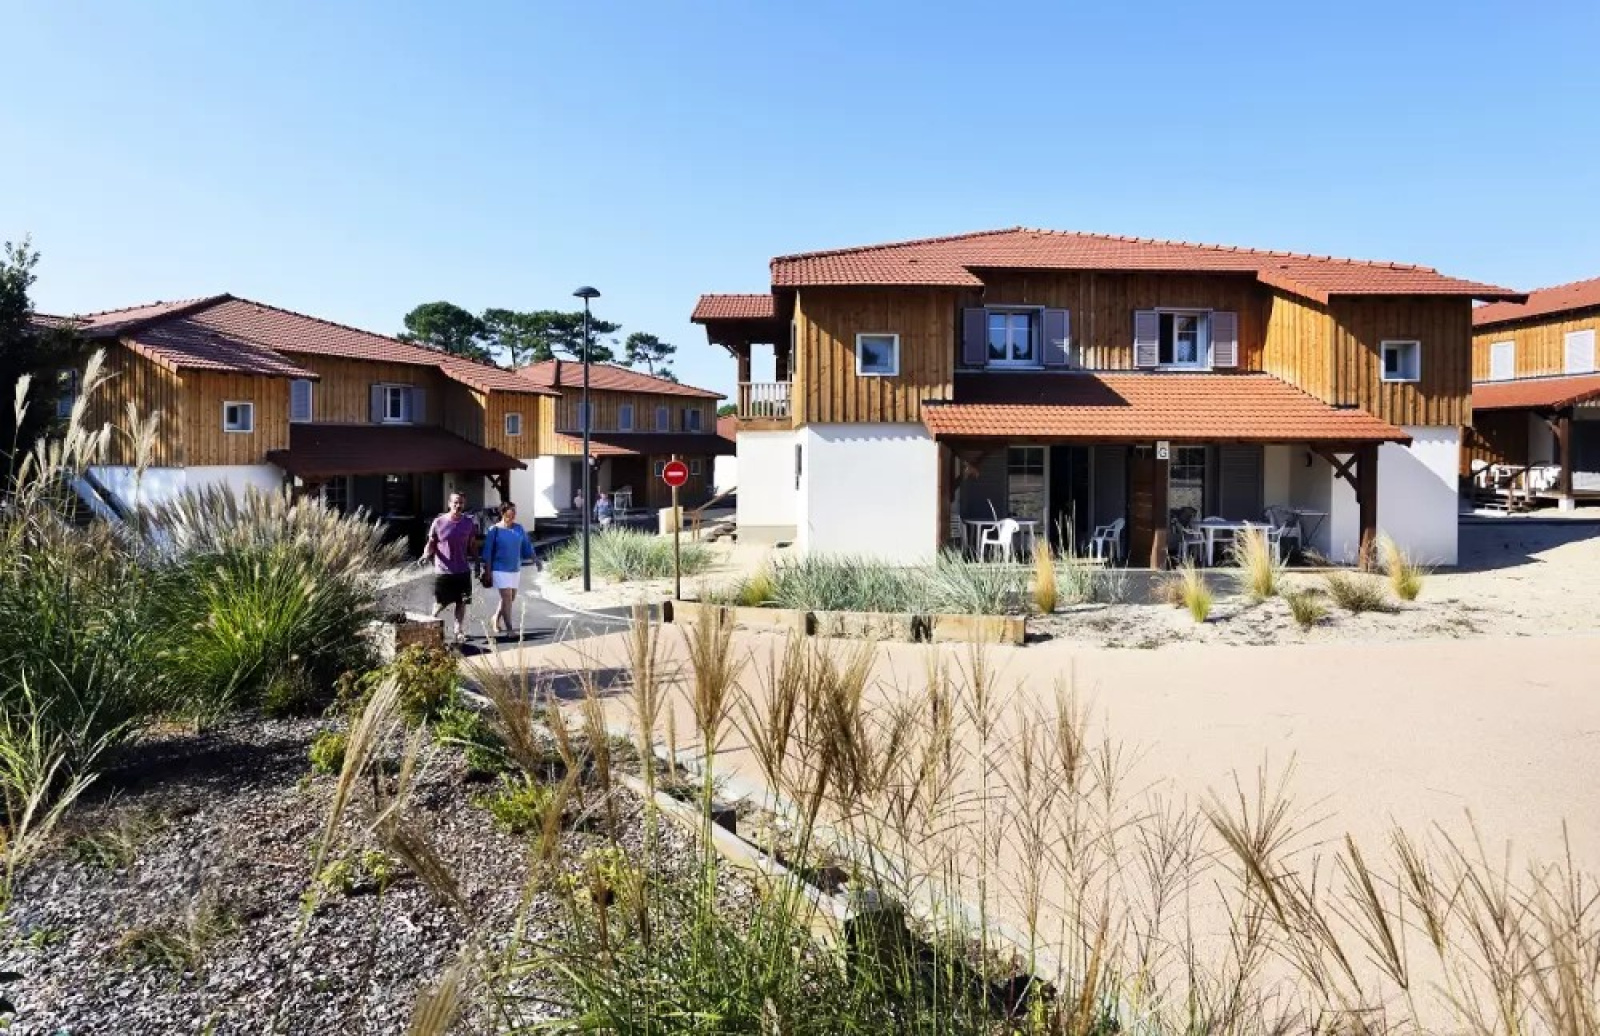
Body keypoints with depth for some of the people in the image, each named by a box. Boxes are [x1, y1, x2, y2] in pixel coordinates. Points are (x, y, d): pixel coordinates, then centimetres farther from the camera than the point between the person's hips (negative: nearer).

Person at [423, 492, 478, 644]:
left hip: (463, 571, 2)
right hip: (442, 571, -2)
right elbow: (431, 543, -1)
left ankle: (459, 632, 18)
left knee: (461, 603, 8)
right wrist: (426, 554, -21)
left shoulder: (469, 522, 1)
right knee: (439, 604, 2)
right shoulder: (439, 522, -6)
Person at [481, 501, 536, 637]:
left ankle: (496, 619, 37)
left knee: (511, 598, 14)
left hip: (515, 569, 6)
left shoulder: (519, 529, 5)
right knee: (507, 598, -9)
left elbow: (526, 547, 11)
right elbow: (488, 552, -5)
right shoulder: (495, 529, -7)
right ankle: (509, 628, -5)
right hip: (500, 569, -6)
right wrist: (488, 571, -7)